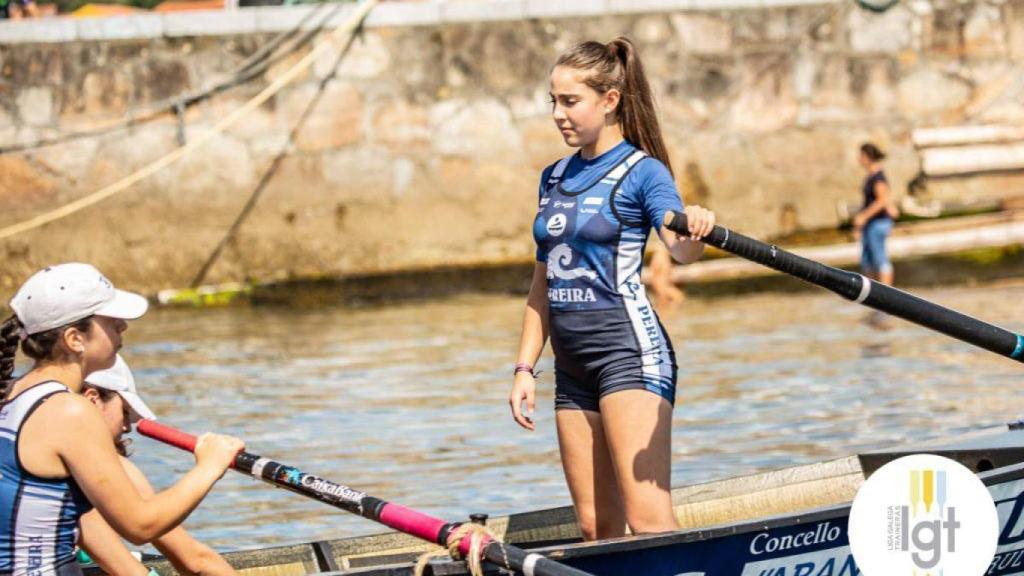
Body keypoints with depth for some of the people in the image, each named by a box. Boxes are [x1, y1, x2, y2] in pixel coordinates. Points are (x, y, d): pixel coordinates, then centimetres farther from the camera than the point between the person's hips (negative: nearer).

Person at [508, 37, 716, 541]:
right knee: (596, 527, 6)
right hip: (572, 364, 7)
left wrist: (694, 234, -46)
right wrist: (525, 367, 13)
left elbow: (679, 248, -24)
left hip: (629, 348, -7)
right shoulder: (555, 178, 15)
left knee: (648, 520, -17)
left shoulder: (642, 172, -5)